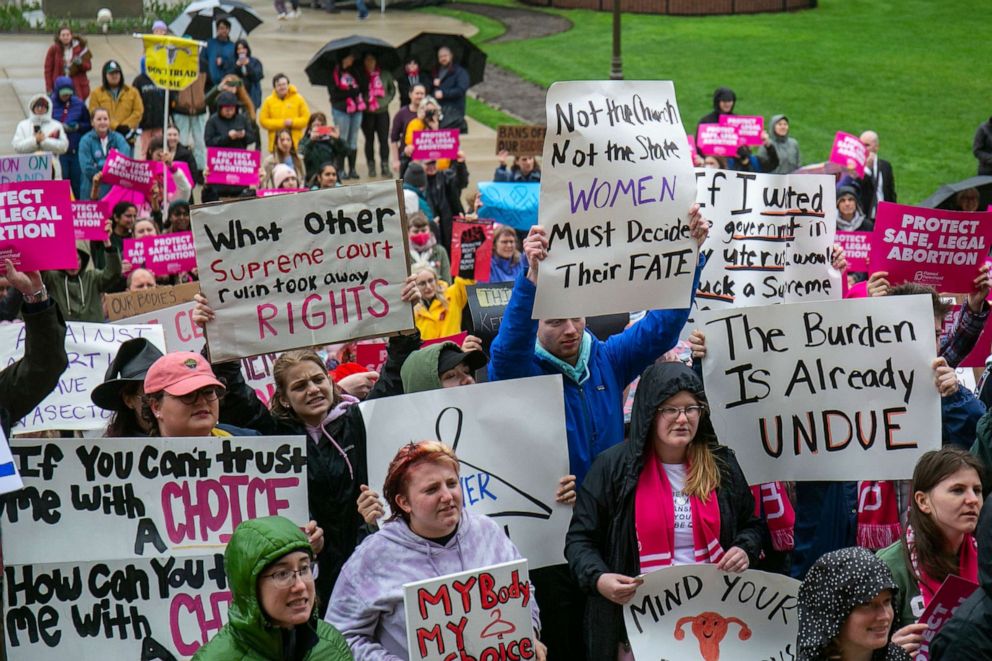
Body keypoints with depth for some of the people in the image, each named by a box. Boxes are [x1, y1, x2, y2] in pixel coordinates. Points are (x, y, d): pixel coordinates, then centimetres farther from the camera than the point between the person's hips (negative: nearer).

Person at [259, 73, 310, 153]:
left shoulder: (298, 99, 4)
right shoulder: (268, 101, 4)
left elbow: (306, 118, 4)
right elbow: (263, 121, 0)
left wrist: (293, 122, -13)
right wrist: (282, 123, -11)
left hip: (296, 142, -1)